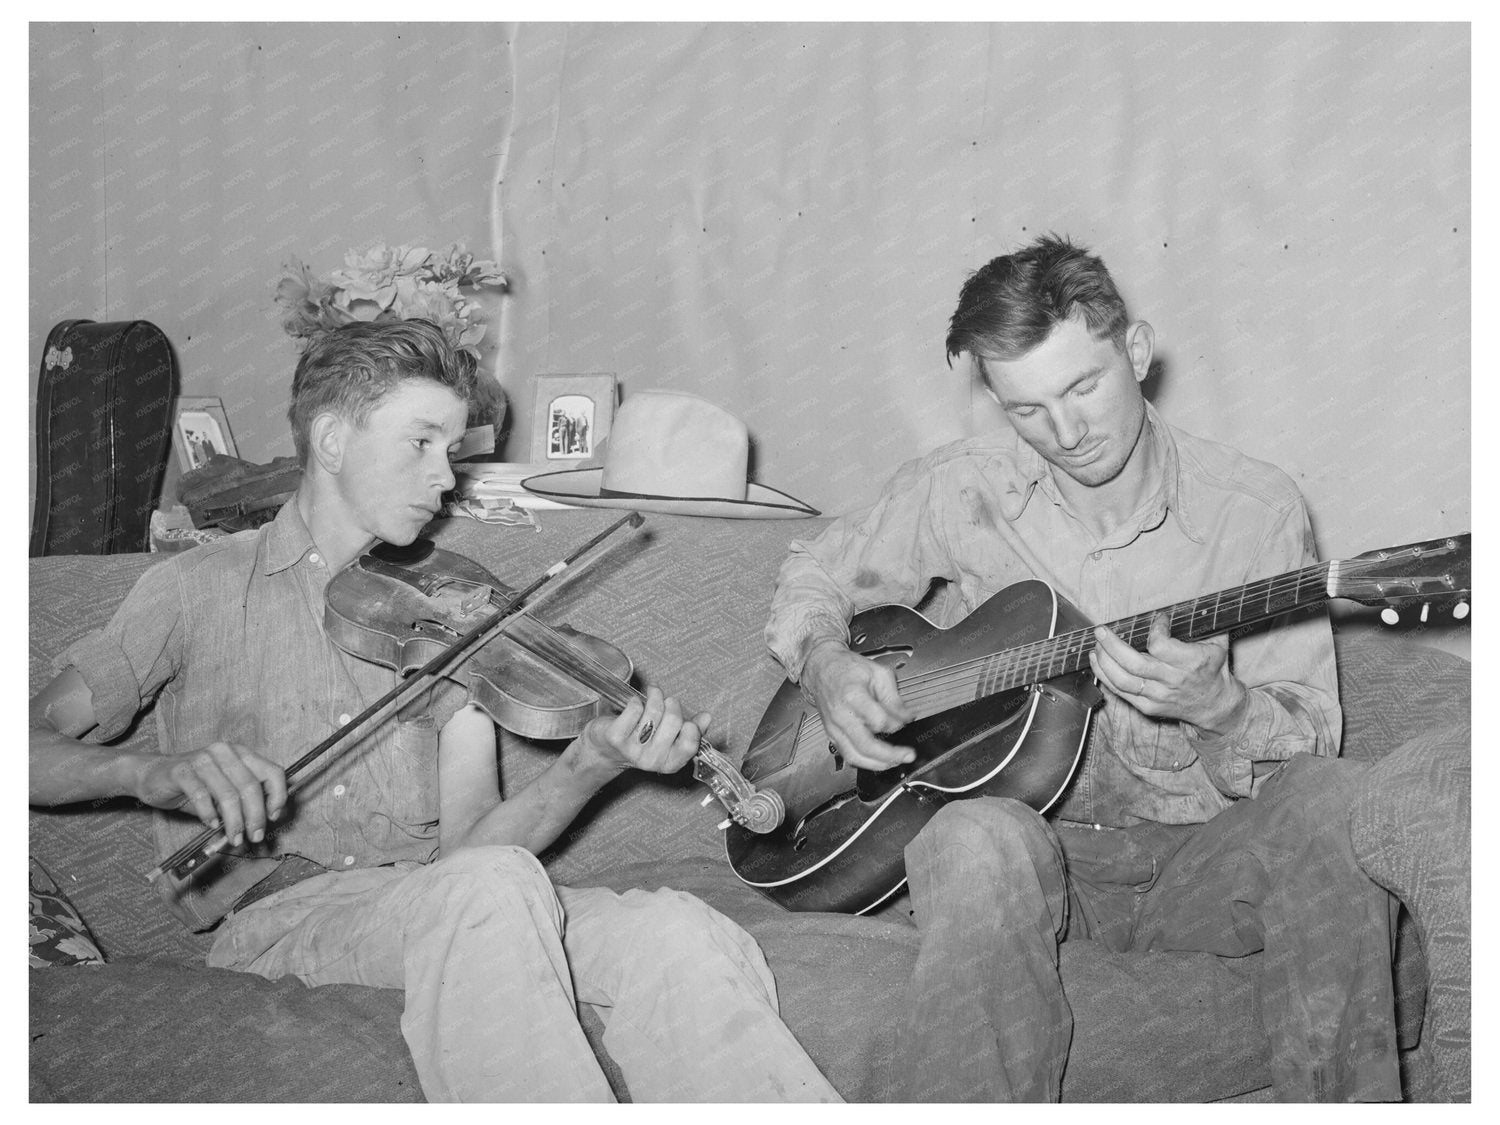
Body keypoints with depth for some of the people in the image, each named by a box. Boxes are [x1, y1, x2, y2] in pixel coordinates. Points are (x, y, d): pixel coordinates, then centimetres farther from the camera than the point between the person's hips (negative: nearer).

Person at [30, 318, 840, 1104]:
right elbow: (35, 749, 2)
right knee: (496, 887, -37)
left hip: (441, 911, 4)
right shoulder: (198, 591, 11)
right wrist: (151, 771, -19)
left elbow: (468, 840, 9)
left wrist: (590, 766, -11)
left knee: (681, 935, -27)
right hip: (278, 917, -3)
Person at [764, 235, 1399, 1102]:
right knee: (981, 842, -38)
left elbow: (1310, 746, -1)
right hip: (1035, 838, 0)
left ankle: (1339, 1103, -20)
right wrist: (826, 666, -4)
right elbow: (815, 577, 18)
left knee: (1341, 803, -32)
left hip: (1196, 856, 1)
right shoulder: (958, 492, 3)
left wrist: (1216, 707, -24)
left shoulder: (1254, 508, -1)